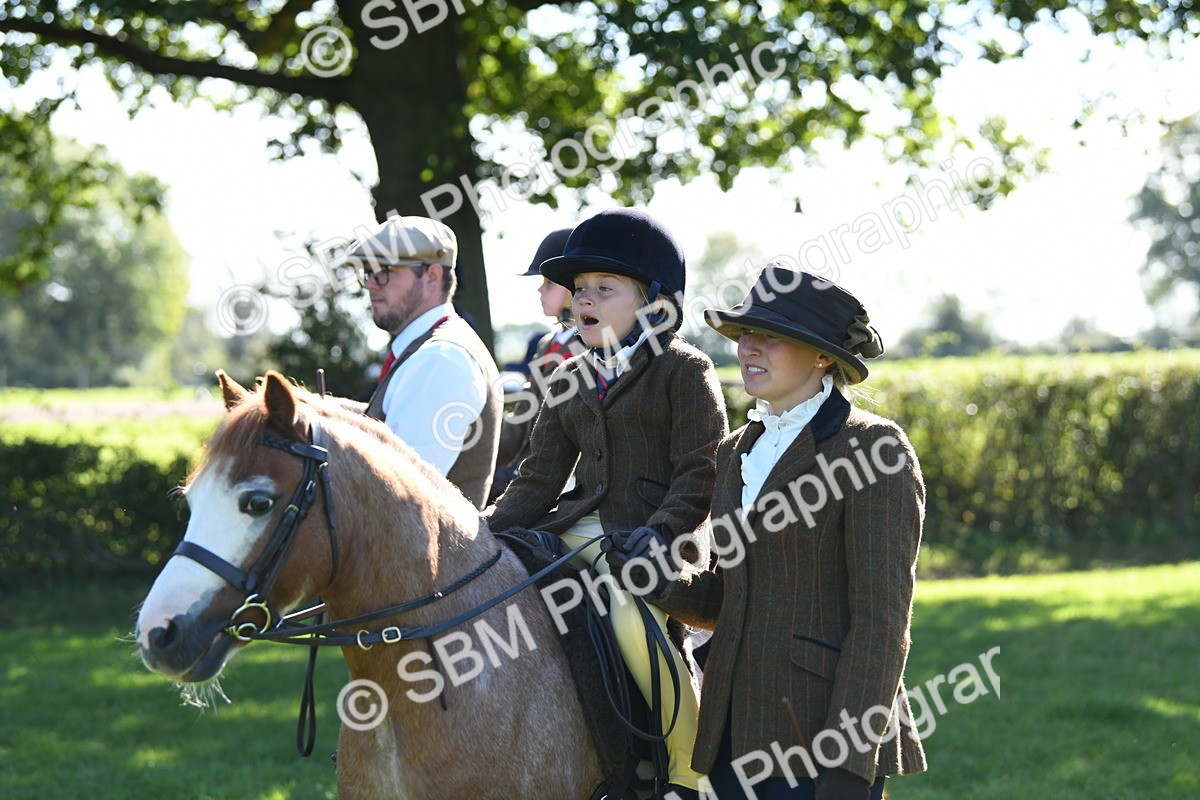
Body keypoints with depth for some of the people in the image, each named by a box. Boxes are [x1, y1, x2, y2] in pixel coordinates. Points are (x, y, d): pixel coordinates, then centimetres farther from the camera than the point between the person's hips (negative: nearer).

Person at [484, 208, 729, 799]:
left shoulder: (684, 370, -2)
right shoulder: (569, 382, 17)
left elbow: (700, 474, -8)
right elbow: (539, 480, 15)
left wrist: (657, 534, -23)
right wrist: (482, 532, 1)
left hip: (652, 536, -7)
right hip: (577, 530, 7)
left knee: (631, 619, -35)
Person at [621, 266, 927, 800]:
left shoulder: (873, 448, -7)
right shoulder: (735, 453, 14)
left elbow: (881, 620, -12)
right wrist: (667, 585, -2)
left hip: (823, 739, -7)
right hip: (736, 735, 7)